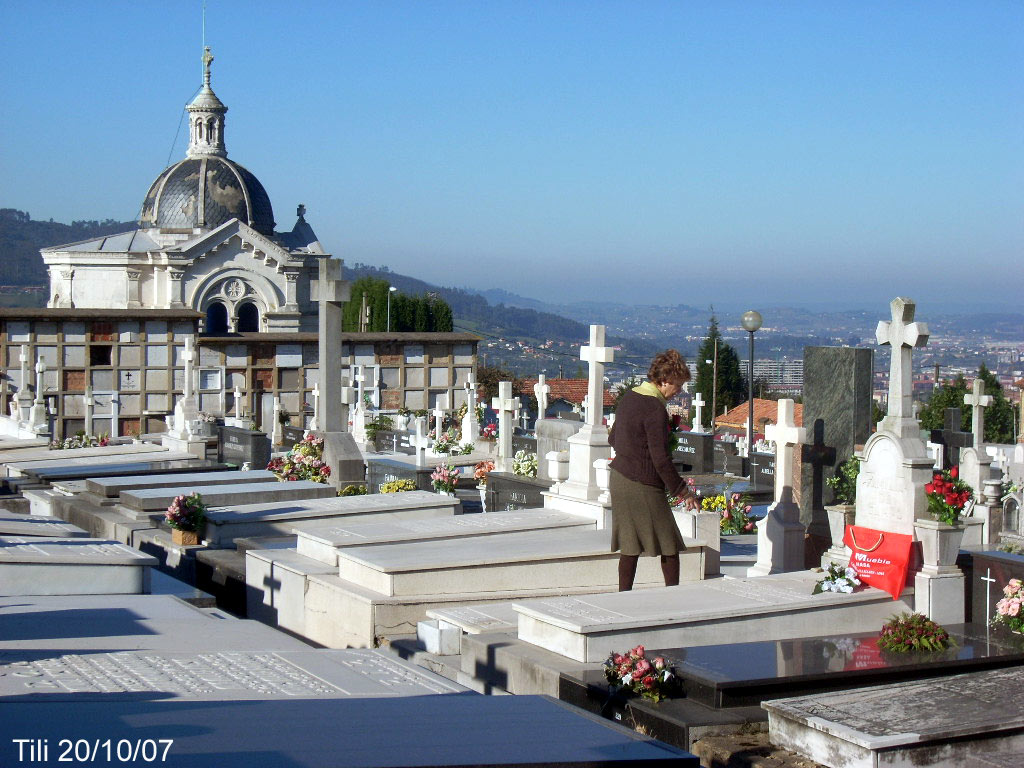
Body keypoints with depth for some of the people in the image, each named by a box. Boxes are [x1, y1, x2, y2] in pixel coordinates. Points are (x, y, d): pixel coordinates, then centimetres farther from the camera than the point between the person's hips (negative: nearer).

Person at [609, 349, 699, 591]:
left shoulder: (628, 398, 9)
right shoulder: (655, 410, -18)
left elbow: (613, 439, 19)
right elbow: (661, 460, -19)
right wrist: (683, 491, -12)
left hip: (619, 479, 9)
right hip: (643, 486, -9)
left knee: (630, 545, 13)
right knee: (669, 545, 3)